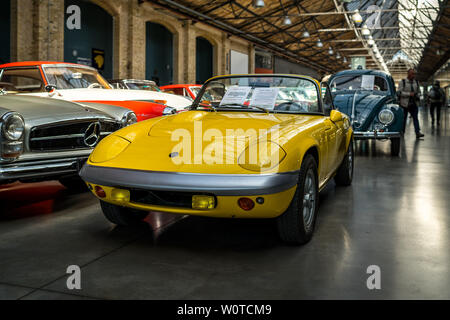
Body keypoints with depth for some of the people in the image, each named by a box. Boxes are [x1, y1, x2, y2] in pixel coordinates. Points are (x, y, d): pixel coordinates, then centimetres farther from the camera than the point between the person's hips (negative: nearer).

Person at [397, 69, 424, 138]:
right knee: (403, 118, 5)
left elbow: (419, 92, 21)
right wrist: (409, 94, -20)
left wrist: (418, 96, -1)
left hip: (414, 104, 3)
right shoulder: (403, 82, -3)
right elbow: (399, 92, -11)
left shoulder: (416, 82, 12)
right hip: (405, 104, -3)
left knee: (415, 117, -7)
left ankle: (418, 132, -15)